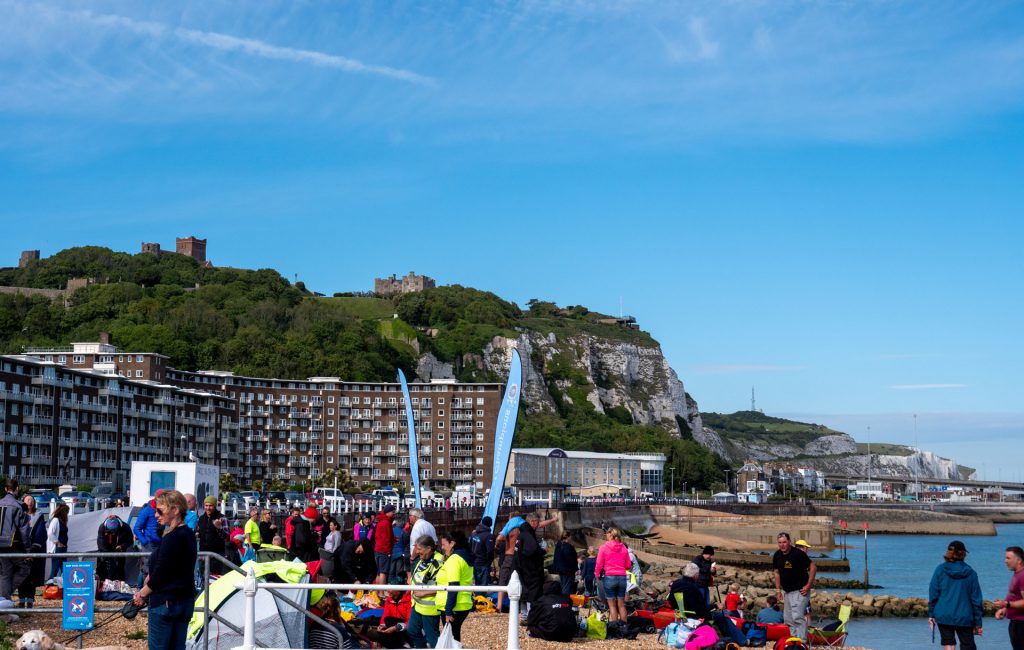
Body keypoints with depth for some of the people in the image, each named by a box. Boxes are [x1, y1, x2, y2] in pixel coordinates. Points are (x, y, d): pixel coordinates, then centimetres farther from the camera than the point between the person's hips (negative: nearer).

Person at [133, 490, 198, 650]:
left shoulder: (172, 538, -18)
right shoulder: (188, 534, 10)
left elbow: (160, 573, -17)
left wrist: (142, 594, -4)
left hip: (165, 602, -9)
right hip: (186, 600, 9)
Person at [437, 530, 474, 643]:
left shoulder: (454, 559, -13)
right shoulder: (465, 558, 16)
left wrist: (448, 611, -20)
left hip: (454, 607, -9)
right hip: (464, 605, 9)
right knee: (454, 637, 15)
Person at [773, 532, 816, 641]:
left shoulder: (798, 553, -16)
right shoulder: (777, 555, 3)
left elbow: (813, 567, -12)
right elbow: (777, 572, 17)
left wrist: (808, 586, -14)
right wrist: (778, 590, 12)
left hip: (800, 591, -7)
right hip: (786, 591, 8)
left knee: (797, 617, -18)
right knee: (788, 619, 10)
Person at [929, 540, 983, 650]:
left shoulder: (940, 570, -2)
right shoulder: (970, 573, 0)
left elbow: (933, 594, -1)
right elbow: (976, 599, 2)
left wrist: (931, 614, 8)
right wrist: (978, 623, 7)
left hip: (943, 616, 0)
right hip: (964, 617, 0)